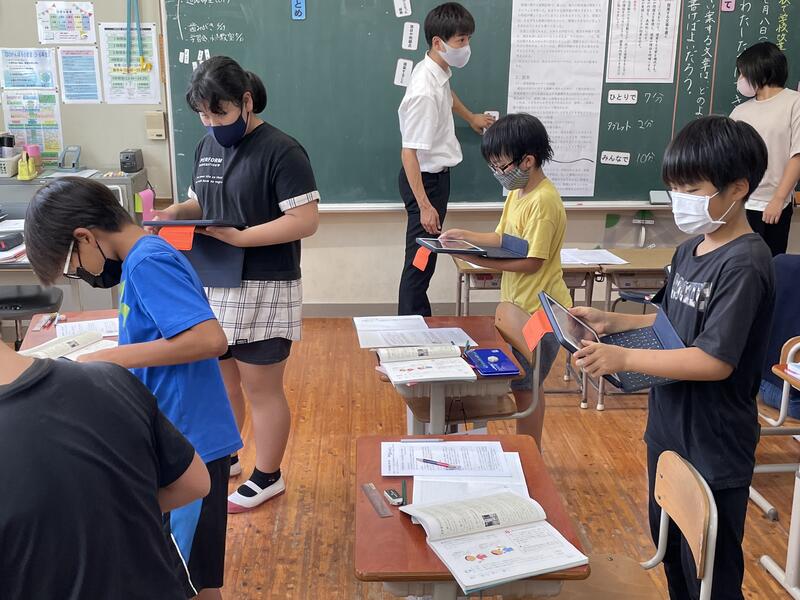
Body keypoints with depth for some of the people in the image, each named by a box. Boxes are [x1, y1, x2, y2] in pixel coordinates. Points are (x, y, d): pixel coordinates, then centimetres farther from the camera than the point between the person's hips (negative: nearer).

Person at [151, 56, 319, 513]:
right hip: (214, 285, 8)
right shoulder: (209, 146, 9)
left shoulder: (281, 151, -15)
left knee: (261, 388, 5)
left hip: (263, 290, -7)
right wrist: (176, 213, -4)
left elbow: (306, 221, -20)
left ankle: (268, 477, 23)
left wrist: (239, 237, -25)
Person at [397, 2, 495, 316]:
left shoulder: (439, 72, 2)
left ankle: (420, 322, 28)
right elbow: (409, 153, -27)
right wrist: (425, 205, -28)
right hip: (425, 179, -10)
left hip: (437, 174, 10)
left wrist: (471, 117, 45)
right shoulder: (424, 92, -28)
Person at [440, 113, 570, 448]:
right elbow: (502, 238, 14)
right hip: (520, 306, 9)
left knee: (524, 386, 1)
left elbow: (532, 262, -23)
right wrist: (465, 236, 0)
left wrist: (478, 260, -25)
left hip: (539, 312, -9)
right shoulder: (517, 193, 7)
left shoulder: (543, 201, -22)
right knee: (527, 385, 18)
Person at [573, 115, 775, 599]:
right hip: (669, 430, 9)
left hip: (713, 448, -8)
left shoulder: (744, 264, -22)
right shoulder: (691, 250, 5)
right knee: (669, 546, 25)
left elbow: (715, 360, -27)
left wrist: (623, 358, -29)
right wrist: (613, 321, 2)